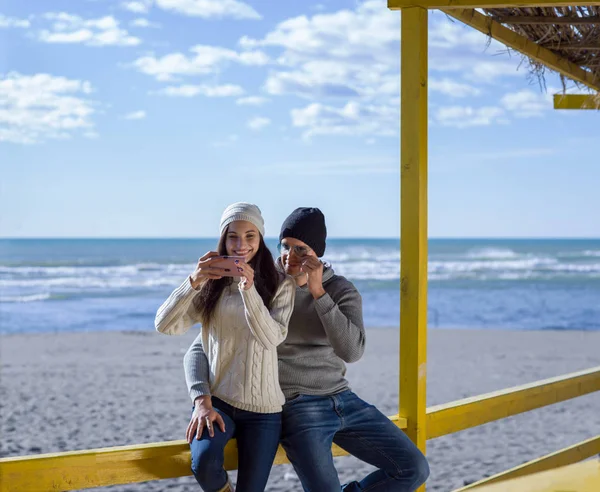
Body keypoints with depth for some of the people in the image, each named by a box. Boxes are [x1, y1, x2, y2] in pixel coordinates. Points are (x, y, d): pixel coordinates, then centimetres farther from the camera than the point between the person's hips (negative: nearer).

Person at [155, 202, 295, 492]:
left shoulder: (281, 286, 0)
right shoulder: (211, 285, 4)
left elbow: (271, 338, -16)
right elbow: (164, 325, -7)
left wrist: (249, 289, -28)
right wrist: (193, 282, -22)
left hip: (261, 408, 0)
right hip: (215, 402, 0)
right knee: (204, 463, -28)